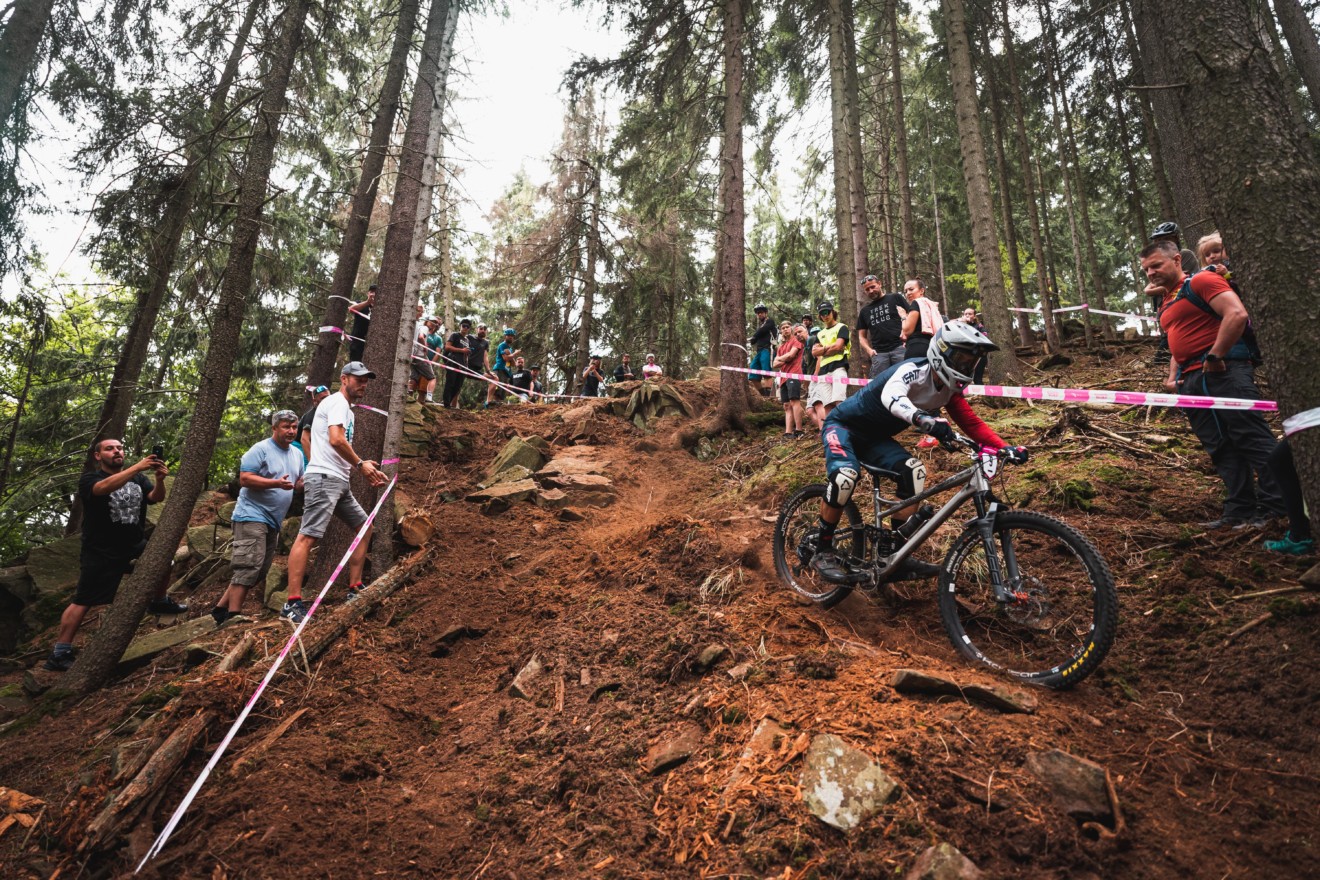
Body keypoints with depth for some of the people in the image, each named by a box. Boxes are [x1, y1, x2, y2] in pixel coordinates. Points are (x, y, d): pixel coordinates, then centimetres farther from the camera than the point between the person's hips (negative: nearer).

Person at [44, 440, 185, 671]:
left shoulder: (138, 478, 6)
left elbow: (156, 498, -9)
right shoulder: (89, 479, -7)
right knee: (82, 602, -5)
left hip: (135, 546, 5)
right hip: (100, 553, -5)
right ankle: (59, 654, 4)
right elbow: (105, 487, -31)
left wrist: (160, 479, -31)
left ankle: (159, 602, 22)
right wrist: (138, 467, -42)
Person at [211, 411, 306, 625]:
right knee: (249, 566, -14)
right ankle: (232, 615, -11)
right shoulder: (260, 449, -10)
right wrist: (276, 483, -26)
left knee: (259, 570, 11)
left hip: (273, 520, 9)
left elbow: (300, 481, 18)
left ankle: (222, 608, 20)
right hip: (252, 516, -8)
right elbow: (245, 479, -17)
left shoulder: (297, 454, 14)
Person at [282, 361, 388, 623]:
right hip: (324, 477, -11)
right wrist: (361, 464, -10)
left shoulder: (346, 409, 24)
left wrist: (369, 471, 18)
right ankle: (293, 603, -17)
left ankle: (355, 590, 16)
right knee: (308, 536, -14)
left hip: (339, 482, 11)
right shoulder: (338, 402, -6)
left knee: (364, 526, 14)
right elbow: (336, 440, -22)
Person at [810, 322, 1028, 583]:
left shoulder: (950, 389, -4)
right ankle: (822, 552, -17)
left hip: (875, 437, 7)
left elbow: (972, 423, -2)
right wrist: (923, 419, -70)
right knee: (845, 476, -33)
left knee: (914, 470, -15)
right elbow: (891, 396, -51)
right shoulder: (913, 370, -29)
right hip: (843, 425, -7)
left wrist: (1005, 447, -17)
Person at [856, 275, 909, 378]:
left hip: (900, 348, -3)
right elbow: (862, 336, 23)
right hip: (879, 353, 3)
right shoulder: (865, 311, 23)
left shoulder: (895, 298, 13)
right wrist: (868, 349, 3)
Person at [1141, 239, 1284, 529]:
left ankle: (1280, 505, -2)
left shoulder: (1201, 281, -3)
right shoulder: (1166, 305, 23)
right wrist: (1173, 377, 15)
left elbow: (1237, 314, -17)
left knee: (1252, 438, -7)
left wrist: (1215, 357, -18)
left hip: (1222, 372, -9)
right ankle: (1240, 511, 9)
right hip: (1192, 383, 9)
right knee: (1221, 449, 7)